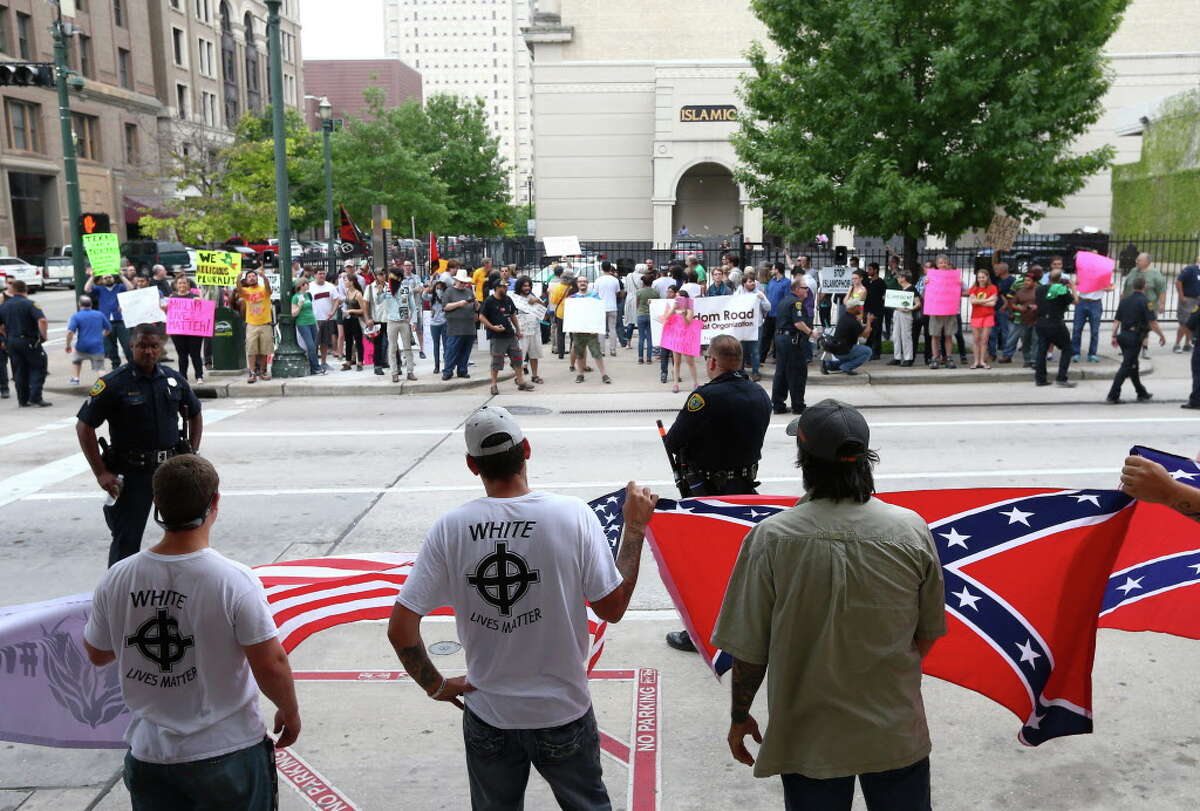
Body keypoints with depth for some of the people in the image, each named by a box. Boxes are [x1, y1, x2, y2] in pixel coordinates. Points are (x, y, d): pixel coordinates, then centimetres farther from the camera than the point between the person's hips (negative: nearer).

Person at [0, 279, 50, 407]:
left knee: (19, 371, 12)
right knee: (38, 367, 4)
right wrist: (43, 336, -14)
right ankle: (35, 397, -6)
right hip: (29, 341, -5)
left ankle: (23, 400, 16)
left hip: (12, 342, 5)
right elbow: (42, 320, -24)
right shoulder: (29, 304, -11)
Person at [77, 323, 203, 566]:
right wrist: (101, 473, -10)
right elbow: (84, 426, -7)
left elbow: (195, 415, 19)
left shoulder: (174, 380, 4)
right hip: (131, 473, -4)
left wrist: (192, 454, 9)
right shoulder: (113, 384, -10)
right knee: (127, 540, -1)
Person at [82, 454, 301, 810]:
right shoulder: (235, 582, -22)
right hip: (227, 754, -3)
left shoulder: (116, 580, -9)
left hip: (149, 756, 4)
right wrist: (290, 712, 1)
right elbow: (271, 664, -16)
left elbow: (97, 655, 7)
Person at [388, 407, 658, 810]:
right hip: (563, 712, -1)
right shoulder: (573, 515, -17)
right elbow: (613, 608, -9)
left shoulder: (450, 527, -14)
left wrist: (435, 685, 3)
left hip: (487, 718, 1)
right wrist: (635, 526, 0)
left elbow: (400, 628, -13)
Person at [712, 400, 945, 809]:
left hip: (808, 740, -1)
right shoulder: (911, 530, -12)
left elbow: (748, 649, -11)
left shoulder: (771, 538, -18)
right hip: (897, 735, 2)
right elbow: (928, 634, 1)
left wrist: (739, 718, 5)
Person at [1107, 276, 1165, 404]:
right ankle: (1113, 396, -12)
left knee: (1133, 365, 18)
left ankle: (1142, 393, 31)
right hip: (1135, 337, -7)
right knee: (1126, 367, -6)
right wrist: (1162, 335, -3)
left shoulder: (1124, 301, 10)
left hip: (1123, 335, 7)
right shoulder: (1145, 302, -10)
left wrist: (1114, 336, 13)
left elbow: (1116, 321, 10)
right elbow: (1152, 322, -14)